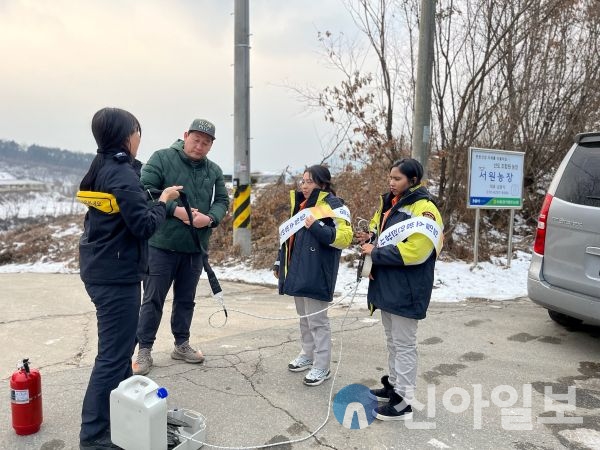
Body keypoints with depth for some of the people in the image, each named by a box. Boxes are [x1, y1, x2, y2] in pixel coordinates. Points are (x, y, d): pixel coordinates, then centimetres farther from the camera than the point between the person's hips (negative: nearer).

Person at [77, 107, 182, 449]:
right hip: (117, 275, -10)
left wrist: (153, 198, 12)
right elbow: (144, 226, -20)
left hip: (102, 269, 10)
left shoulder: (101, 168, 11)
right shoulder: (122, 174, -18)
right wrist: (164, 201, -6)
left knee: (121, 345, 22)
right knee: (114, 354, -2)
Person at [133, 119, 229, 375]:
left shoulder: (214, 171, 8)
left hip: (195, 247, 5)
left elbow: (222, 201, 6)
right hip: (162, 244, -4)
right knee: (153, 298, 4)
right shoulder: (162, 158, -5)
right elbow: (144, 189, -12)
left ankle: (182, 344, 31)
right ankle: (144, 349, 17)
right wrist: (174, 210, -22)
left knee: (186, 299, 16)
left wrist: (209, 218, -15)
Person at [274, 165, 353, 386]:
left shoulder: (333, 205, -11)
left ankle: (322, 366, 11)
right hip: (297, 270, 9)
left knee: (317, 320, -1)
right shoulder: (301, 204, 14)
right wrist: (280, 263, 20)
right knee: (304, 317, 19)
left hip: (316, 274, -8)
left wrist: (316, 227, -27)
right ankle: (308, 355, 34)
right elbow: (290, 236, 21)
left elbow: (345, 237, -20)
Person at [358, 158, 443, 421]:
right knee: (392, 341, 20)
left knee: (404, 344, 1)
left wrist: (376, 253, -19)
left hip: (406, 290, -9)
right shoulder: (389, 204, 14)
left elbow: (414, 250, -25)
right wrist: (371, 239, 3)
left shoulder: (424, 209, -15)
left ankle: (403, 401, 12)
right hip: (386, 285, 9)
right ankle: (393, 385, 35)